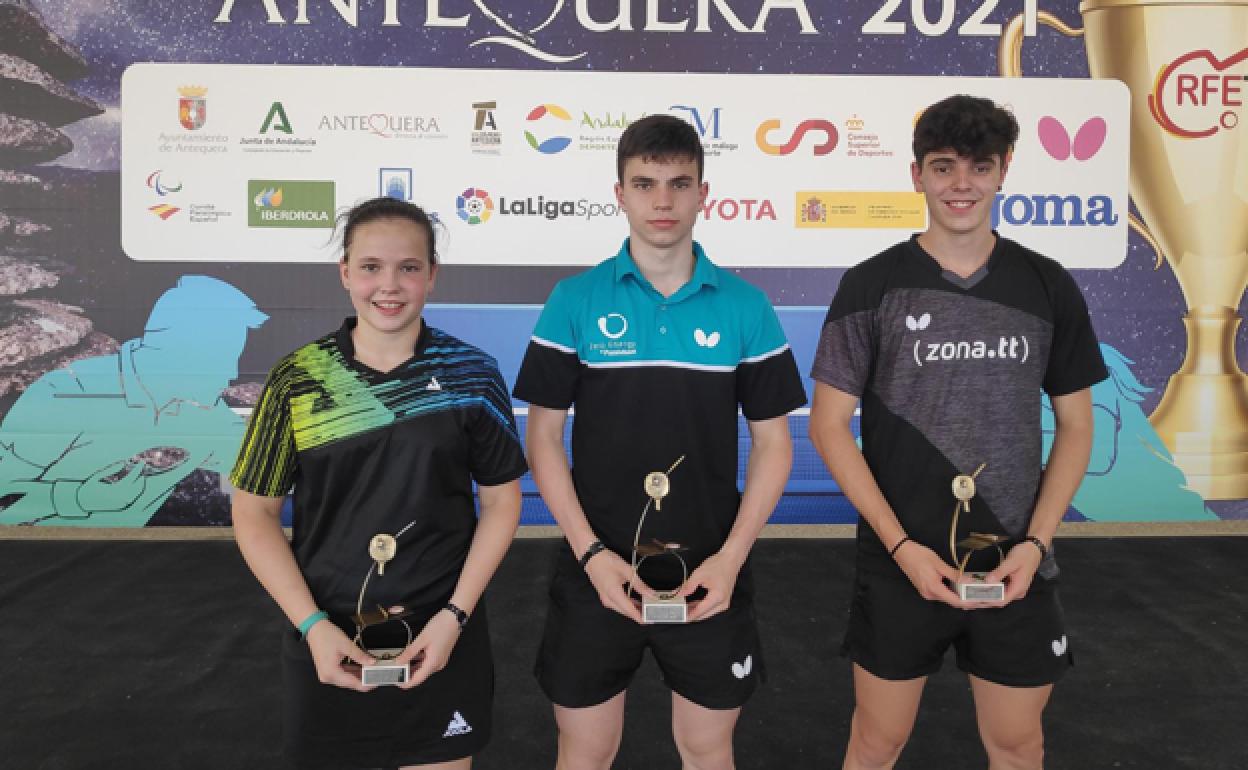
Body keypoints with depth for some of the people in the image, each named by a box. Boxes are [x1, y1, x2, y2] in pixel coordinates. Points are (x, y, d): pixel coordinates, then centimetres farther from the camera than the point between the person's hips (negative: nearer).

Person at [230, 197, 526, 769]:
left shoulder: (470, 373, -6)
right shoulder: (296, 379, -6)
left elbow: (501, 499, 0)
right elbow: (254, 512, -1)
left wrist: (455, 615, -8)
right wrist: (312, 625, -10)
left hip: (440, 639, 0)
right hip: (328, 642, 1)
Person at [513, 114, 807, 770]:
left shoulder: (745, 306, -2)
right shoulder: (575, 300, -4)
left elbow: (773, 442, 2)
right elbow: (543, 434, -2)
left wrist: (732, 555, -9)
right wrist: (590, 551, -11)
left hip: (711, 578, 1)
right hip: (596, 573, 0)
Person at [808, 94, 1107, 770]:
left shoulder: (1047, 286, 1)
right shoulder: (872, 285, -6)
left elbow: (1075, 425, 7)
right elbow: (828, 424, -6)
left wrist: (1035, 542, -6)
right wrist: (902, 546, -12)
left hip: (1015, 568, 2)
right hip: (900, 564, -2)